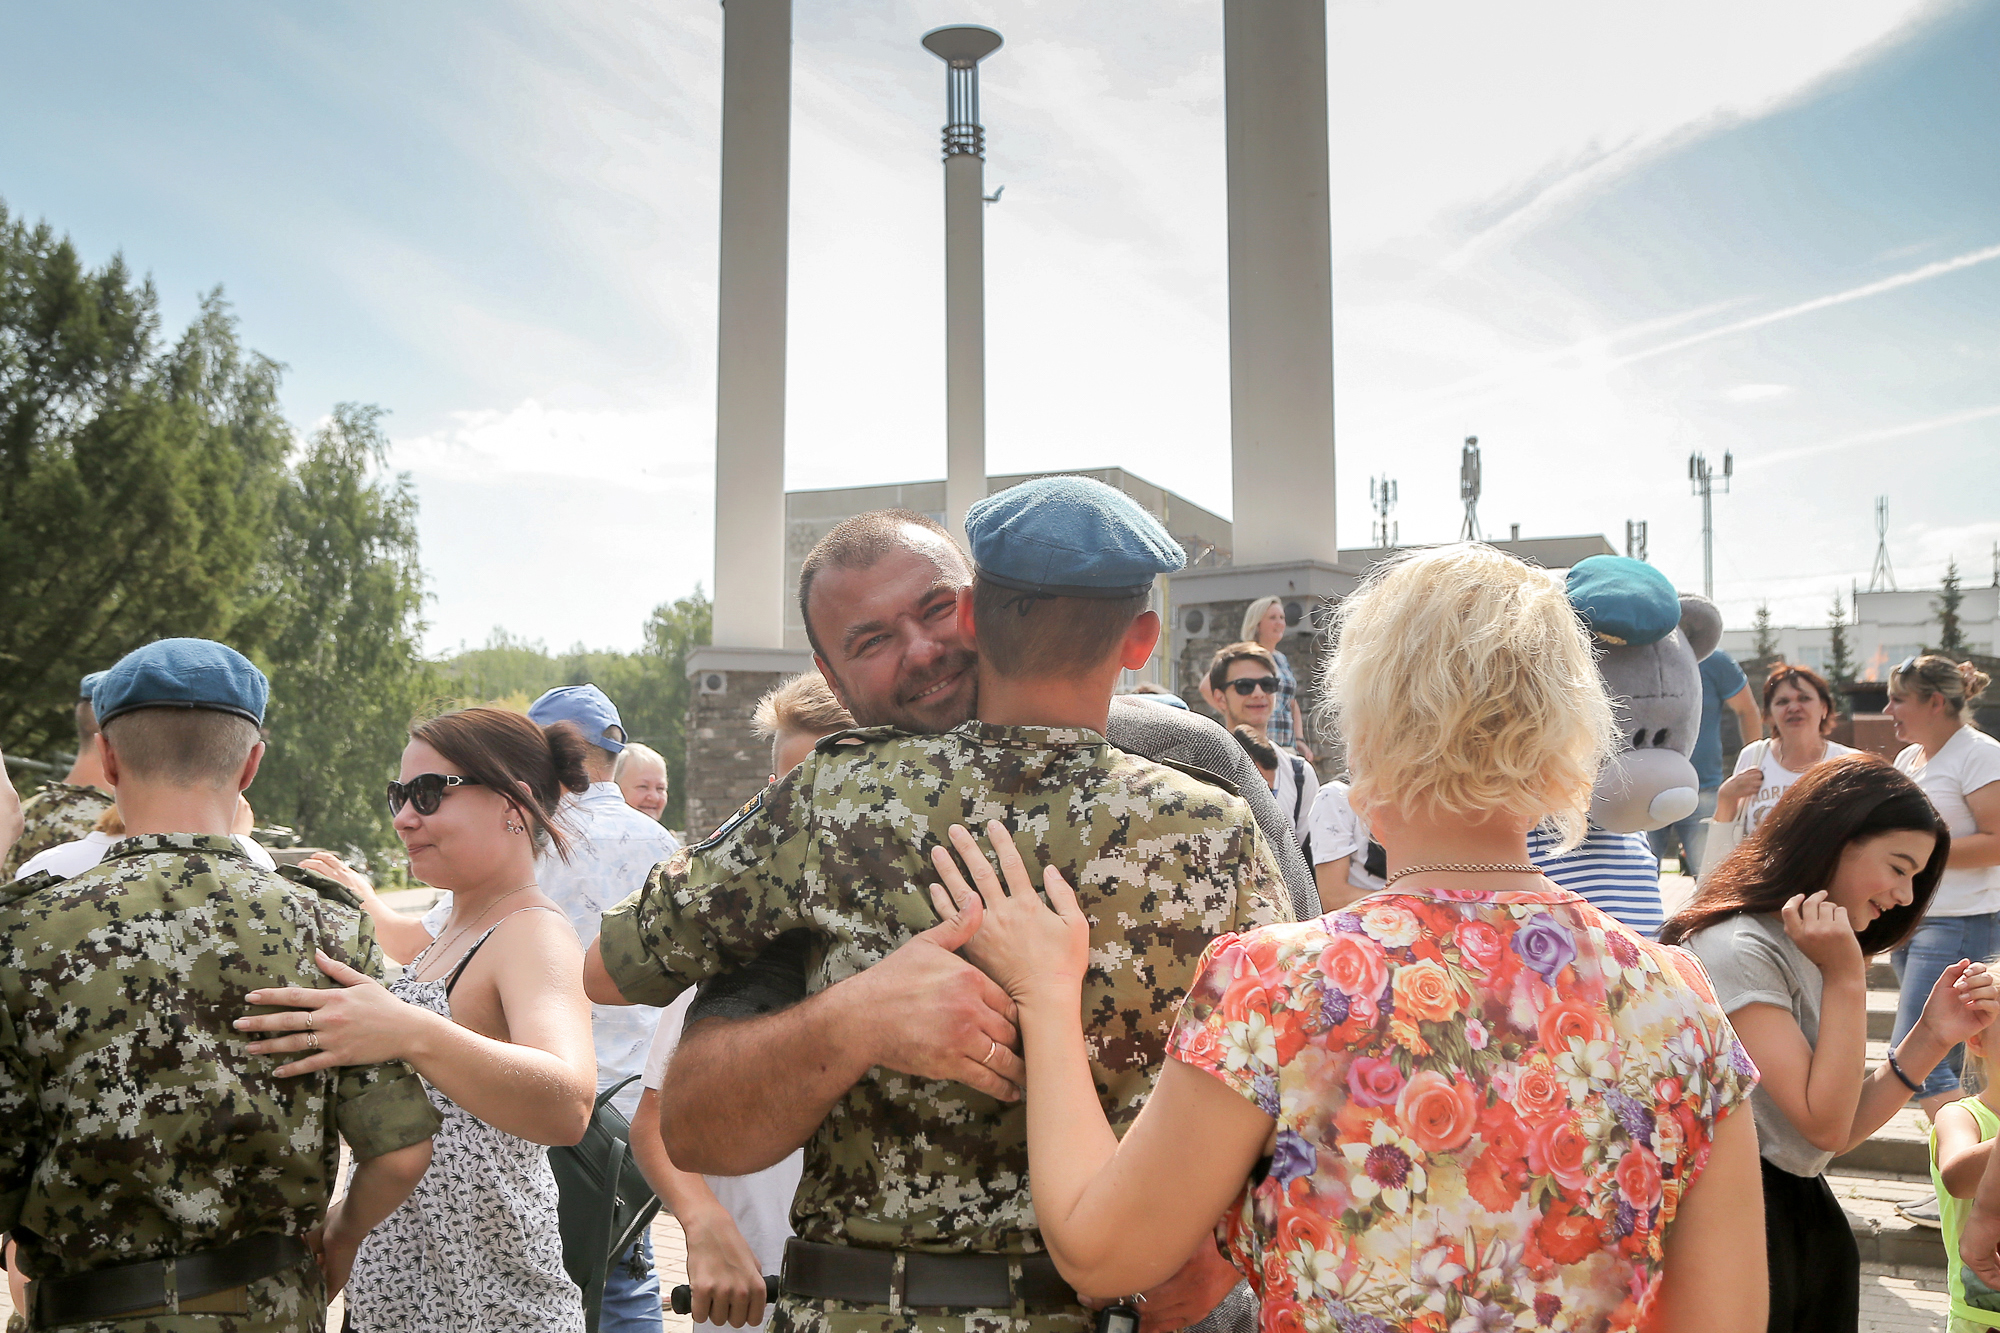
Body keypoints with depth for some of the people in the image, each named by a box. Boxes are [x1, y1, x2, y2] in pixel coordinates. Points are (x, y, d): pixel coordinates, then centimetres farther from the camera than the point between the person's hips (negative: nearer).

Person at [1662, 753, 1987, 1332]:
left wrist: (1932, 1035, -4)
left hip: (1804, 1213, 9)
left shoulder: (1813, 951, 11)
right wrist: (1846, 977, -19)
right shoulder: (1739, 948, -19)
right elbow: (1825, 1127, -19)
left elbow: (1841, 1128, 5)